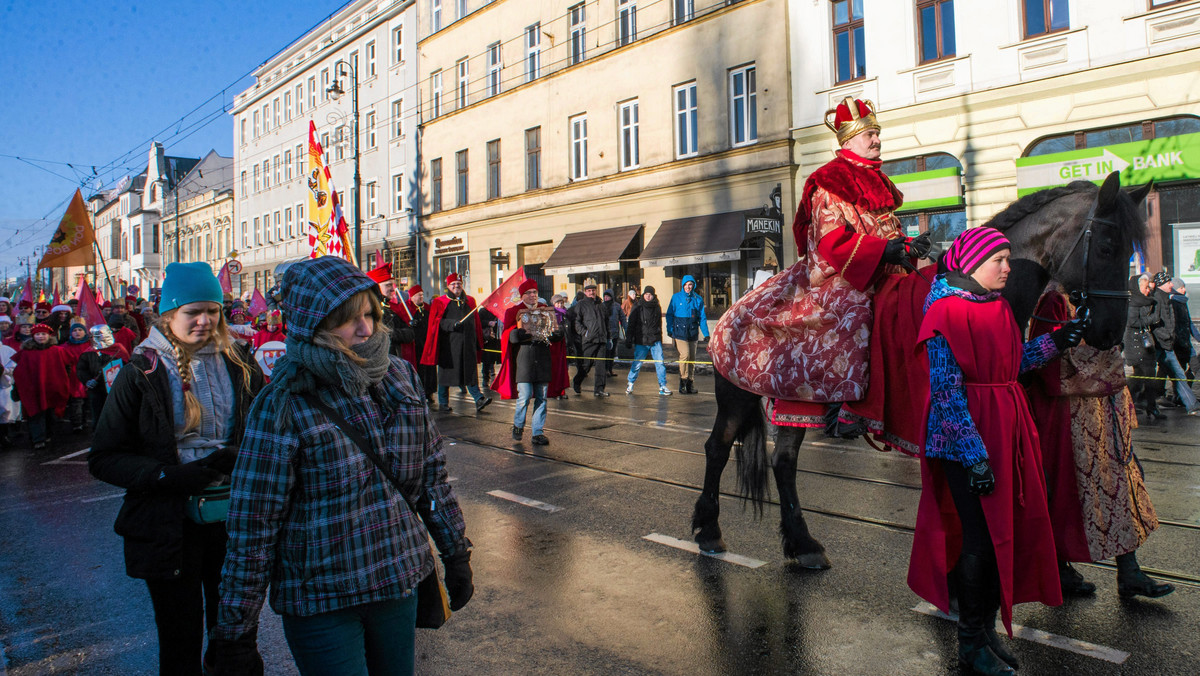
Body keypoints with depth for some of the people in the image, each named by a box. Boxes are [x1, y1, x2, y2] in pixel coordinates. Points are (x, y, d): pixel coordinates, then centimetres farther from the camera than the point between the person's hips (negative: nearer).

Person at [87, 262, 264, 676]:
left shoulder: (238, 364, 3)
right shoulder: (142, 373, -3)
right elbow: (104, 459, -4)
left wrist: (241, 457, -12)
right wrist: (174, 476, -19)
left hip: (232, 520, 2)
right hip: (170, 528, -2)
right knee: (180, 643, 11)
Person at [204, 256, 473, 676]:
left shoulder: (400, 377, 0)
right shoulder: (284, 406, -15)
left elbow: (432, 471, 8)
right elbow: (253, 523, -11)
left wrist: (456, 553, 12)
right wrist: (235, 632, -8)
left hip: (399, 582, 5)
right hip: (320, 601, -4)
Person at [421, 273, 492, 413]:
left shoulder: (470, 301, 16)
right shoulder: (440, 302, 5)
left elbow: (476, 323, 18)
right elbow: (436, 322, -5)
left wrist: (478, 342, 14)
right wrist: (451, 323, -20)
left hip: (467, 343, 3)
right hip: (448, 343, -3)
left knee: (470, 371, -3)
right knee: (446, 372, 3)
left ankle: (478, 399, -9)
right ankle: (443, 403, 13)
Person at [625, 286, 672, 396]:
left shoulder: (657, 308, 10)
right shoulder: (637, 308, 2)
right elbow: (631, 324, 4)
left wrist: (660, 339, 21)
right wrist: (628, 340, 0)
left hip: (655, 341, 2)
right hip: (641, 341, -2)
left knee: (660, 363, -6)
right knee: (637, 364, 2)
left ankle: (663, 387, 1)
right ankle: (630, 384, 22)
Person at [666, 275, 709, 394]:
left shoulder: (698, 299, 8)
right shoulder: (676, 297, 3)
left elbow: (702, 318, 10)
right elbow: (669, 315, 7)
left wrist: (706, 334, 2)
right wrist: (669, 330, -2)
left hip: (693, 332, 3)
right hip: (680, 331, -3)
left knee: (692, 358, 6)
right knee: (685, 354, -18)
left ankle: (690, 383, 15)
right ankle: (683, 382, -7)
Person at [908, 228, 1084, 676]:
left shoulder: (998, 306, 13)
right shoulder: (946, 310, -13)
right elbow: (946, 390, -18)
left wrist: (1055, 342, 5)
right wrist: (974, 455, -21)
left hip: (1007, 427, 8)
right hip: (966, 436, -8)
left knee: (1009, 530, 12)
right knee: (981, 536, -1)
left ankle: (988, 629, 28)